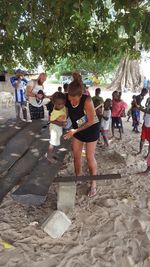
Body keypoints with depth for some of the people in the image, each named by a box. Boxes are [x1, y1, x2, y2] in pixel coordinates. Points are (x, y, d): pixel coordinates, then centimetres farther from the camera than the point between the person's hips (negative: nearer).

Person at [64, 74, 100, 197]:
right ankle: (78, 178, 33)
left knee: (90, 157, 1)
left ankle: (94, 184, 20)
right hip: (77, 129, 5)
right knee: (76, 156, 10)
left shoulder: (87, 101, -34)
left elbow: (91, 121, -24)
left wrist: (74, 131, -25)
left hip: (91, 129, -5)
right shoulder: (66, 98, -20)